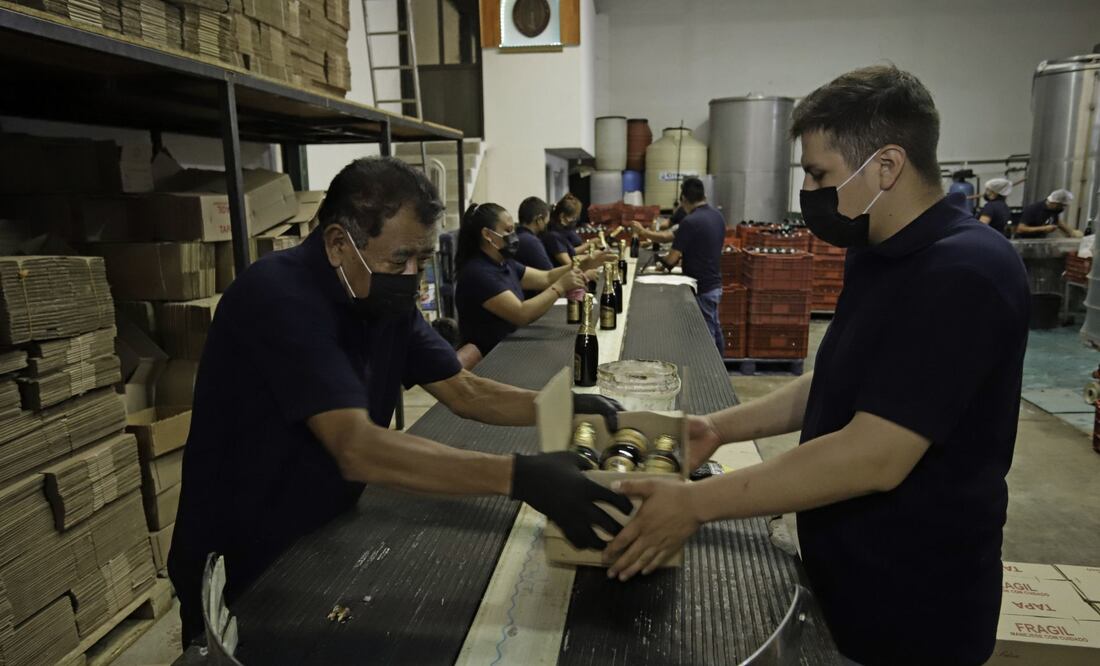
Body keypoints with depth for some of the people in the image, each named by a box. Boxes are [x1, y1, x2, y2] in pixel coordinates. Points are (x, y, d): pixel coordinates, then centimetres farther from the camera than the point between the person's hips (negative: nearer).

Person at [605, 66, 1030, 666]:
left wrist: (695, 503, -27)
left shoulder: (962, 274, -26)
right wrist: (724, 426, 1)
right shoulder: (878, 255, 4)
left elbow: (874, 457, -31)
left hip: (912, 609, -8)